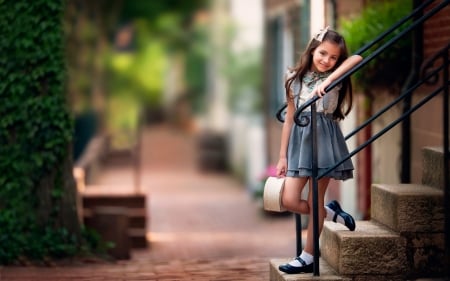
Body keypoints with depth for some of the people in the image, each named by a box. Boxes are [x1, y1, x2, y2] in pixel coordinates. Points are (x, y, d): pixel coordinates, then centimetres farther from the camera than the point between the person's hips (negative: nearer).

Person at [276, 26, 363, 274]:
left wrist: (328, 80, -29)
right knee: (289, 201, -5)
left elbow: (357, 59, -20)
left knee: (314, 202, 1)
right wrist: (282, 156, 8)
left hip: (325, 139, -3)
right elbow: (289, 118, 9)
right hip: (300, 140, 3)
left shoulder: (335, 78, 1)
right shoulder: (294, 79, 7)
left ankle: (308, 258, 11)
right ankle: (332, 213, 22)